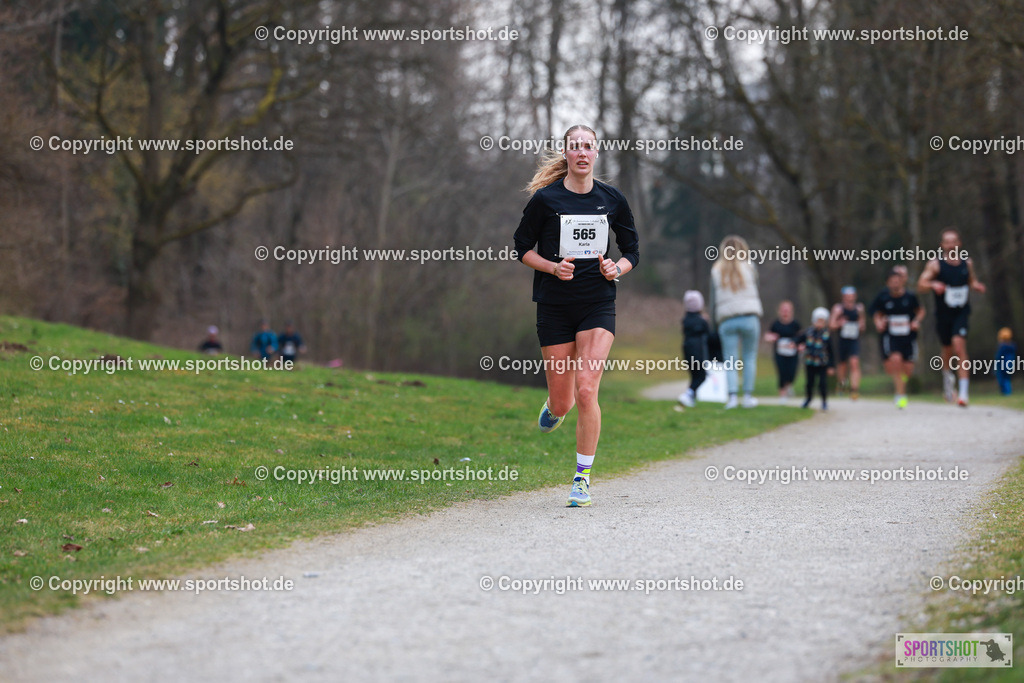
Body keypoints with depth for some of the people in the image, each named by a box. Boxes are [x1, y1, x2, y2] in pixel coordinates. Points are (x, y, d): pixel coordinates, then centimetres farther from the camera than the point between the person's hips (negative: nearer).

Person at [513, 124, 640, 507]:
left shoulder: (612, 199, 3)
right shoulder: (546, 198, -3)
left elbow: (632, 251, 12)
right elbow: (522, 246, 5)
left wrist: (616, 269, -9)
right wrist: (552, 266, -12)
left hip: (598, 306, 0)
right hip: (554, 306, 0)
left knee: (586, 390, -14)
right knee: (562, 403, 4)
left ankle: (582, 478, -2)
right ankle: (554, 408, 44)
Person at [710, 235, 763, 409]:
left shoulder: (716, 271, 6)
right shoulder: (749, 267, 3)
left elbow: (714, 299, 6)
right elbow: (755, 293, 5)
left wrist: (718, 322, 11)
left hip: (727, 320, 1)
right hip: (749, 316, -1)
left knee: (730, 361, 3)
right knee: (750, 357, 8)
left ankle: (732, 395, -11)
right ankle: (748, 395, 5)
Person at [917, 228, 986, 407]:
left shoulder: (967, 263, 2)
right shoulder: (936, 264, -8)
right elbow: (921, 284, -14)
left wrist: (977, 286, -3)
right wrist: (933, 285, -35)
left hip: (961, 313, 0)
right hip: (943, 313, 0)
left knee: (959, 344, -19)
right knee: (948, 349, 13)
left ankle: (963, 392, -21)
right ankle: (948, 376, 47)